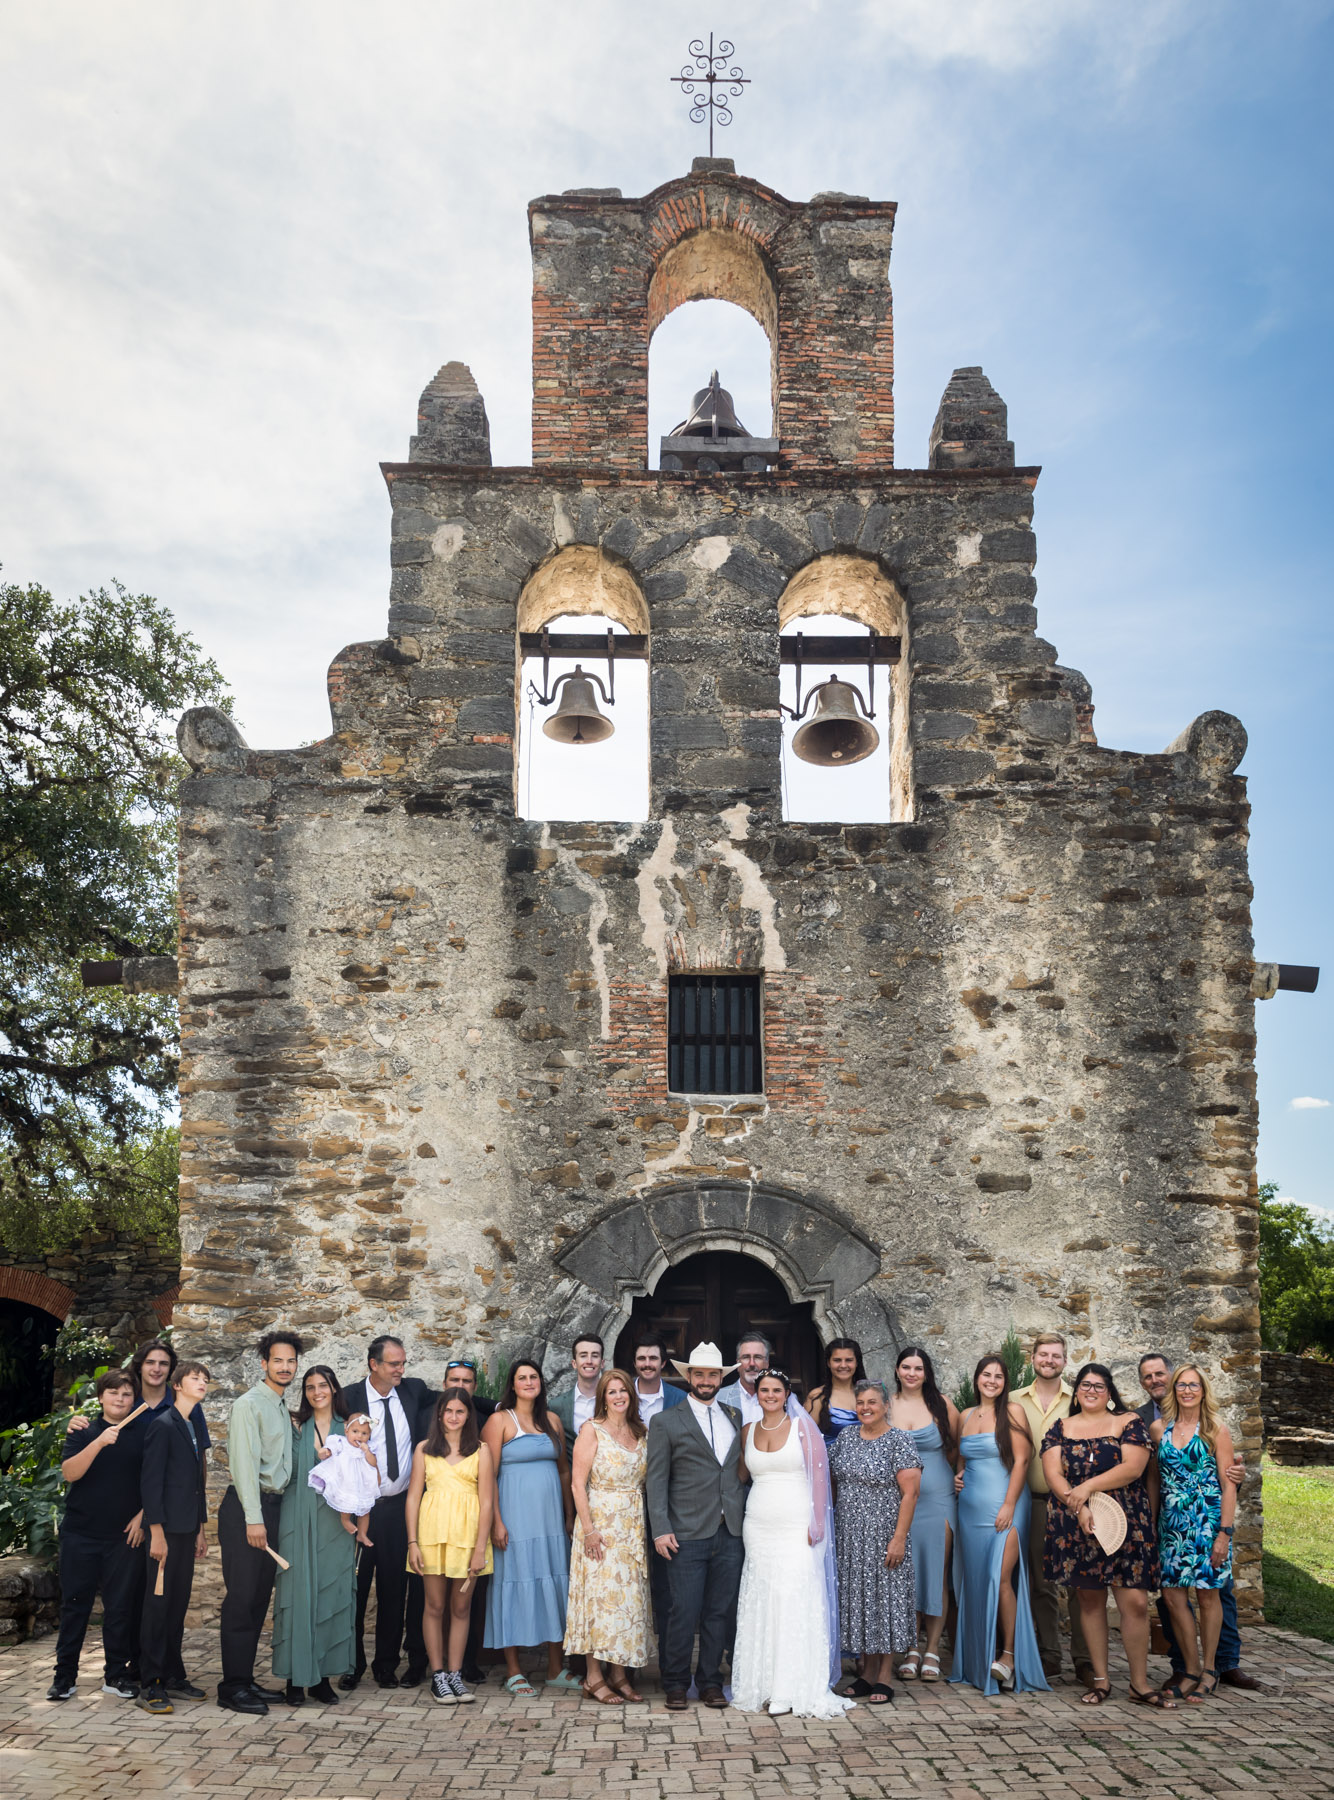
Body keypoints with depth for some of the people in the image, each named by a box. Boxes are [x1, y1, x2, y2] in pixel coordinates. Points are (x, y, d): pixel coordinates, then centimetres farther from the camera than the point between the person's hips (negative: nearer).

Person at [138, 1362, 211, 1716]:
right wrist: (156, 1533, -18)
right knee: (158, 1604, -4)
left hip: (187, 1530, 8)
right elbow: (150, 1480, -14)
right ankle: (150, 1685, 0)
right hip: (167, 1528, -8)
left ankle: (173, 1677, 18)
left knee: (178, 1604, 11)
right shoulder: (163, 1424, -9)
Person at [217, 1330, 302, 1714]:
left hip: (273, 1505, 8)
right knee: (241, 1597, -6)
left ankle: (246, 1680, 18)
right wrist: (253, 1518, -20)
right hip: (247, 1507, -8)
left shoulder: (282, 1408, 18)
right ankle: (232, 1687, 0)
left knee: (260, 1597, 11)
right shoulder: (250, 1404, -8)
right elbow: (245, 1461, -16)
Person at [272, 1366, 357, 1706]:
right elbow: (287, 1472, -3)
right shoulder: (297, 1428, 6)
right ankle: (295, 1678, 5)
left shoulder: (347, 1428, 10)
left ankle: (322, 1676, 10)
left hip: (336, 1521, 2)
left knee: (333, 1592, 2)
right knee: (299, 1591, -3)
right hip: (300, 1520, -2)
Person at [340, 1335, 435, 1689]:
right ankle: (352, 1665, 17)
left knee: (394, 1587, 8)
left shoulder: (414, 1390, 2)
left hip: (399, 1506, 3)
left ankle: (387, 1663, 21)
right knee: (354, 1587, 4)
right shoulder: (349, 1398, -7)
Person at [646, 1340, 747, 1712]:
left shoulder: (736, 1419, 14)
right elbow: (657, 1480, 0)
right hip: (688, 1534, -3)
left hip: (730, 1533, 3)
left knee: (720, 1612, 7)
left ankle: (710, 1681, 20)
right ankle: (676, 1684, 12)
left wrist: (747, 1520, 6)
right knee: (684, 1613, -3)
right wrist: (661, 1530, -8)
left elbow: (743, 1470, 15)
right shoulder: (666, 1422, 3)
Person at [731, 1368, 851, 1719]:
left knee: (797, 1601, -6)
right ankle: (764, 1686, 10)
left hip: (798, 1528, -4)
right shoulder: (748, 1431, 11)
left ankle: (795, 1689, 1)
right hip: (759, 1528, 4)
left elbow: (819, 1475, -4)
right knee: (761, 1604, 4)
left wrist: (817, 1524, -10)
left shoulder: (803, 1427, -1)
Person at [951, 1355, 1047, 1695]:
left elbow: (1021, 1461, -7)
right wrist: (959, 1476, 6)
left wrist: (1009, 1505, -13)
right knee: (975, 1581, 5)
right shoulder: (966, 1416, 14)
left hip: (1004, 1505, -5)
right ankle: (978, 1661, 12)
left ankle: (1009, 1655, -7)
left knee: (1000, 1579, -15)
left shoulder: (1013, 1412, -2)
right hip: (972, 1507, 5)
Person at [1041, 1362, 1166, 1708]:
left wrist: (1088, 1487, -16)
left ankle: (1140, 1684, 4)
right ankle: (1100, 1680, 16)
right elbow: (1053, 1474, 0)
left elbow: (1133, 1468, -8)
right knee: (1089, 1600, 6)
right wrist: (1078, 1508, -15)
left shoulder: (1129, 1422, 5)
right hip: (1075, 1526, 2)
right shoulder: (1060, 1428, 10)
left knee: (1135, 1601, -7)